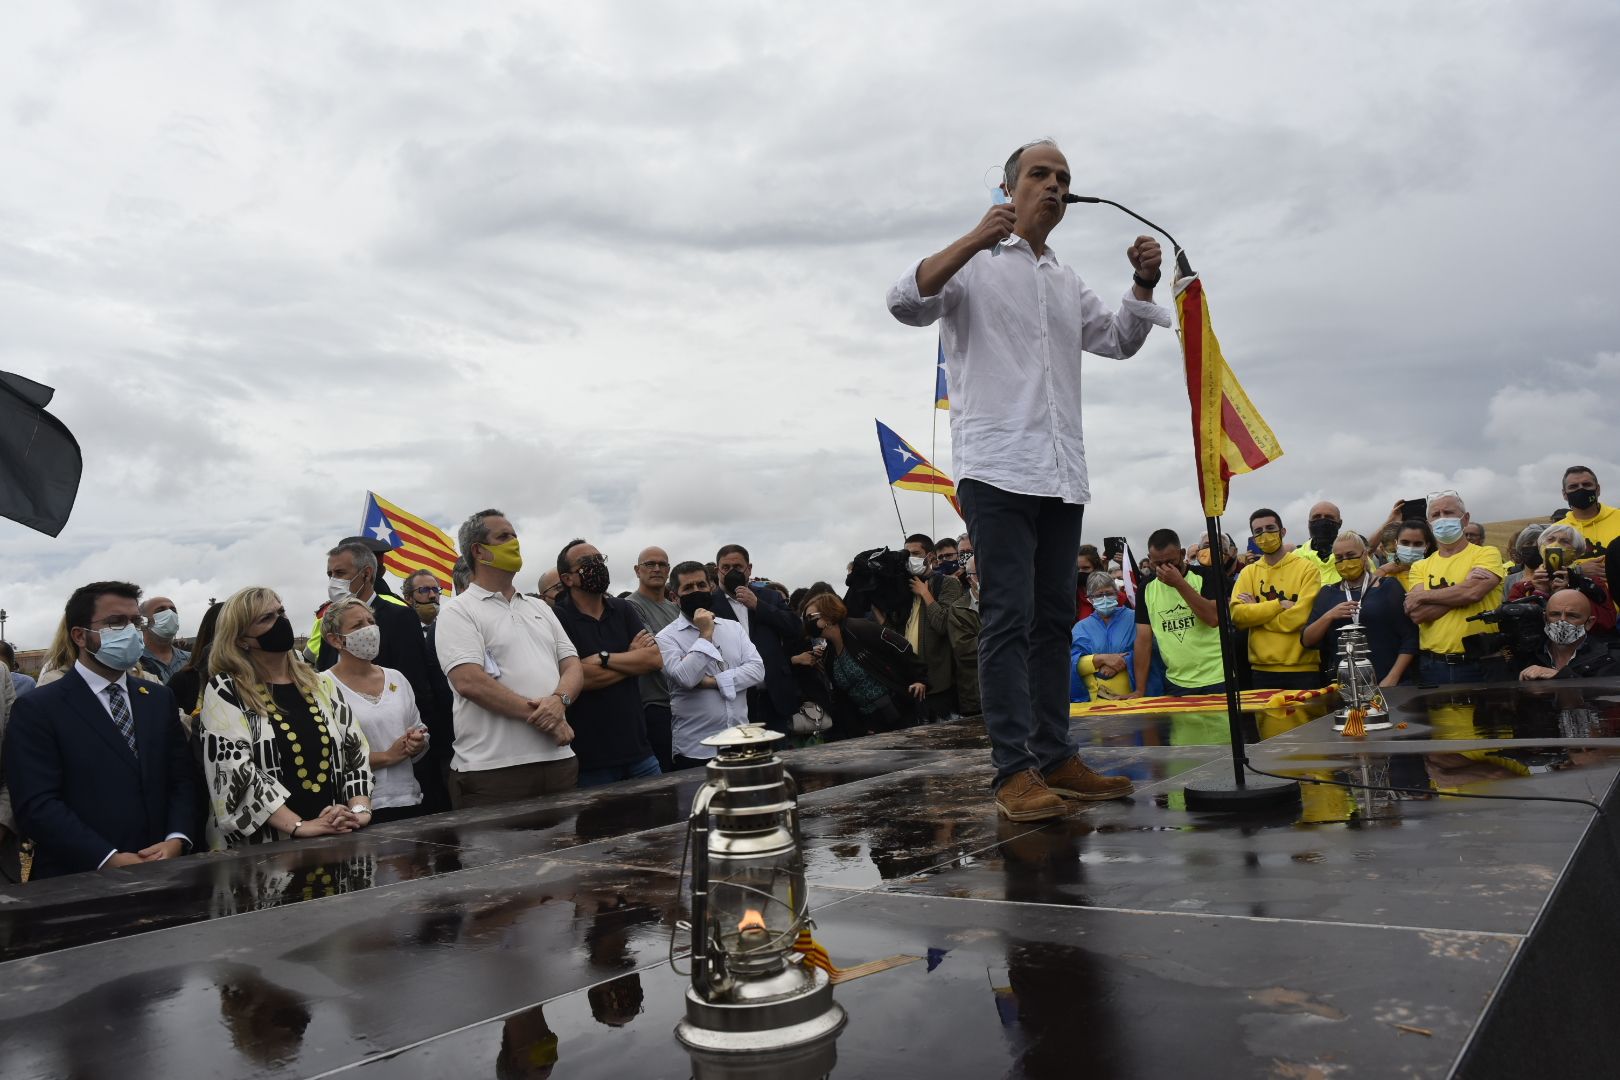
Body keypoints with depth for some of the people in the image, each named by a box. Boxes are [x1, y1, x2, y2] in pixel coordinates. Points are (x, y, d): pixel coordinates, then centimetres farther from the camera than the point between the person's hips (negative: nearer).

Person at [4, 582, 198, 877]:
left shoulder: (159, 698, 9)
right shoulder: (37, 709, -6)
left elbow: (182, 778, 6)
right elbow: (36, 805, -13)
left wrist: (176, 841, -12)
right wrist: (109, 860, -22)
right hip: (75, 882, -4)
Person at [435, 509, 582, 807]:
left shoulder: (540, 608, 19)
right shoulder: (458, 611, -1)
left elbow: (572, 667, 12)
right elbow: (469, 682, -14)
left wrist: (559, 700, -12)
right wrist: (539, 716, -13)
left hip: (559, 761, 6)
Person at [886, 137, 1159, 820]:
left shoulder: (1067, 284, 26)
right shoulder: (973, 264, 7)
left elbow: (1119, 340, 28)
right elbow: (905, 303, -10)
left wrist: (1143, 283, 10)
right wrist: (975, 239, -19)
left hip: (1062, 475, 7)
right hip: (996, 468, -7)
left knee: (1054, 618, 7)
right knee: (1009, 618, -11)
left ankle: (1055, 757, 12)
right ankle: (1013, 771, -9)